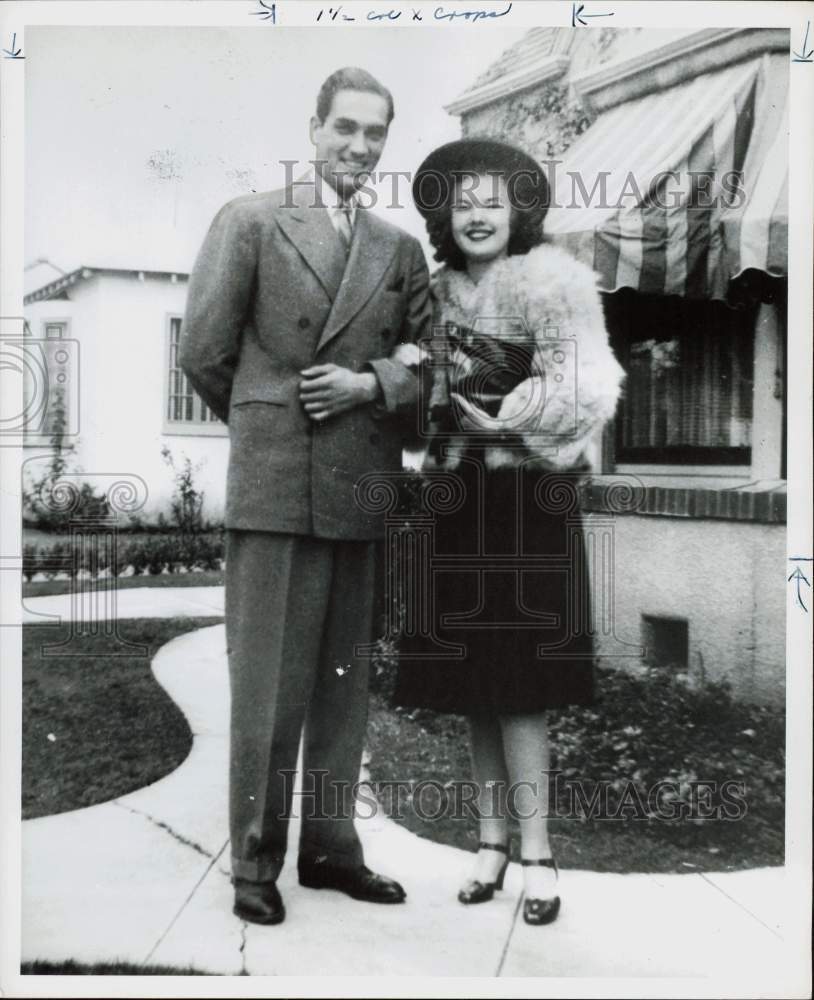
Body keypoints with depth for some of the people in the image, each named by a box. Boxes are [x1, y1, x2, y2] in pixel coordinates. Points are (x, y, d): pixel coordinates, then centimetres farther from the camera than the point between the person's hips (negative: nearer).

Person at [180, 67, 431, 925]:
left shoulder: (401, 250, 14)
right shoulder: (250, 221, 3)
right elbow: (203, 349, 0)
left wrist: (372, 385, -6)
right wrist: (259, 420, 8)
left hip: (363, 491, 4)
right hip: (275, 484, -4)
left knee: (344, 680, 11)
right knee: (267, 683, 0)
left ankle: (331, 847, 24)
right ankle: (254, 861, 13)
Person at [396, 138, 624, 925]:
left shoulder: (555, 281, -2)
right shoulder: (440, 292, 13)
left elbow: (584, 389, -11)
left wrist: (508, 422, -17)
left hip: (527, 502, -5)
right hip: (457, 502, 5)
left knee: (515, 684, -7)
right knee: (470, 683, 6)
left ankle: (537, 852, 3)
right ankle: (492, 837, 17)